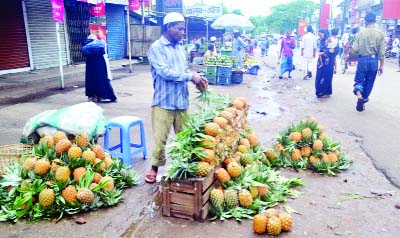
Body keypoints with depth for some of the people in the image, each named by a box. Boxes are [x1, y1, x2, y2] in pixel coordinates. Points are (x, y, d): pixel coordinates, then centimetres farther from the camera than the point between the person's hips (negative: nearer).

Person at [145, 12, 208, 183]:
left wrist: (196, 80, -4)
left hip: (182, 100, 6)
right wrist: (191, 77, -17)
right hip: (164, 101, -6)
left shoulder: (180, 47, 13)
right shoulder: (156, 47, -7)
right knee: (160, 138, 1)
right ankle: (154, 168, 19)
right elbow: (164, 72, -18)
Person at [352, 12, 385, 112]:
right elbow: (382, 52, -3)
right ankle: (363, 101, 23)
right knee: (369, 83, 14)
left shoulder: (360, 33, -6)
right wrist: (381, 65, 5)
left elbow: (355, 49, -8)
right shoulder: (380, 34, -3)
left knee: (359, 80, 11)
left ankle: (359, 95, -18)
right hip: (374, 60, 2)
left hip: (362, 60, -1)